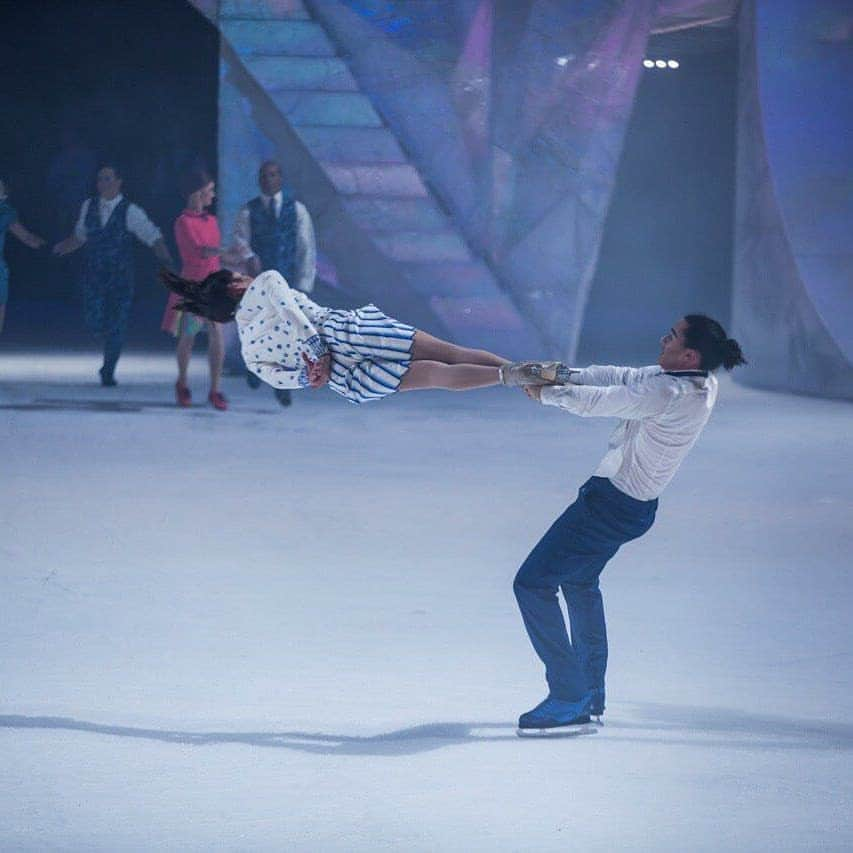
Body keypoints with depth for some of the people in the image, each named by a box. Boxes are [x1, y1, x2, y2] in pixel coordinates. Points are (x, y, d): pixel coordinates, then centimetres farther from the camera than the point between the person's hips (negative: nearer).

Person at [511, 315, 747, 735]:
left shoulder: (668, 394, -30)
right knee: (579, 580, 30)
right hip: (634, 502, 10)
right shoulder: (701, 381, -2)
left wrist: (548, 392, -5)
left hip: (611, 505, -10)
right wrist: (566, 375, -3)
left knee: (532, 583, -5)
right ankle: (592, 695, 38)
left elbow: (596, 402, -22)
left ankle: (569, 700, -4)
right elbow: (623, 377, 5)